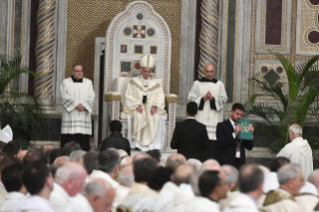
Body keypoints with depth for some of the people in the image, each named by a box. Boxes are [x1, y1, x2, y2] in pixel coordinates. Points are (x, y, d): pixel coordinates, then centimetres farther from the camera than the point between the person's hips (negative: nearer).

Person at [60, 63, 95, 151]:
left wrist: (84, 106, -14)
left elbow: (91, 97, 3)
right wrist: (76, 105, -17)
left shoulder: (88, 83, 14)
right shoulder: (66, 83, 6)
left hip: (84, 116, 2)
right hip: (70, 116, -2)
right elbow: (65, 97, -6)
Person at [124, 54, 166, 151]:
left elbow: (160, 99, 7)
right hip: (137, 108, -1)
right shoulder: (133, 82, 9)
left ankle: (153, 144, -29)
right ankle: (137, 144, -33)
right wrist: (137, 105, -14)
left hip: (151, 109, 1)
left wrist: (155, 106, -13)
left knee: (158, 117, -30)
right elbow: (129, 97, 2)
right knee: (138, 117, -35)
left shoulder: (156, 85, 14)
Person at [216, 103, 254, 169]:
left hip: (240, 163, 4)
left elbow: (249, 147, 14)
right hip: (227, 163, -4)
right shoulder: (222, 126, 4)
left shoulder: (242, 127, 16)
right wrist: (234, 134, -20)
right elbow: (221, 143, -11)